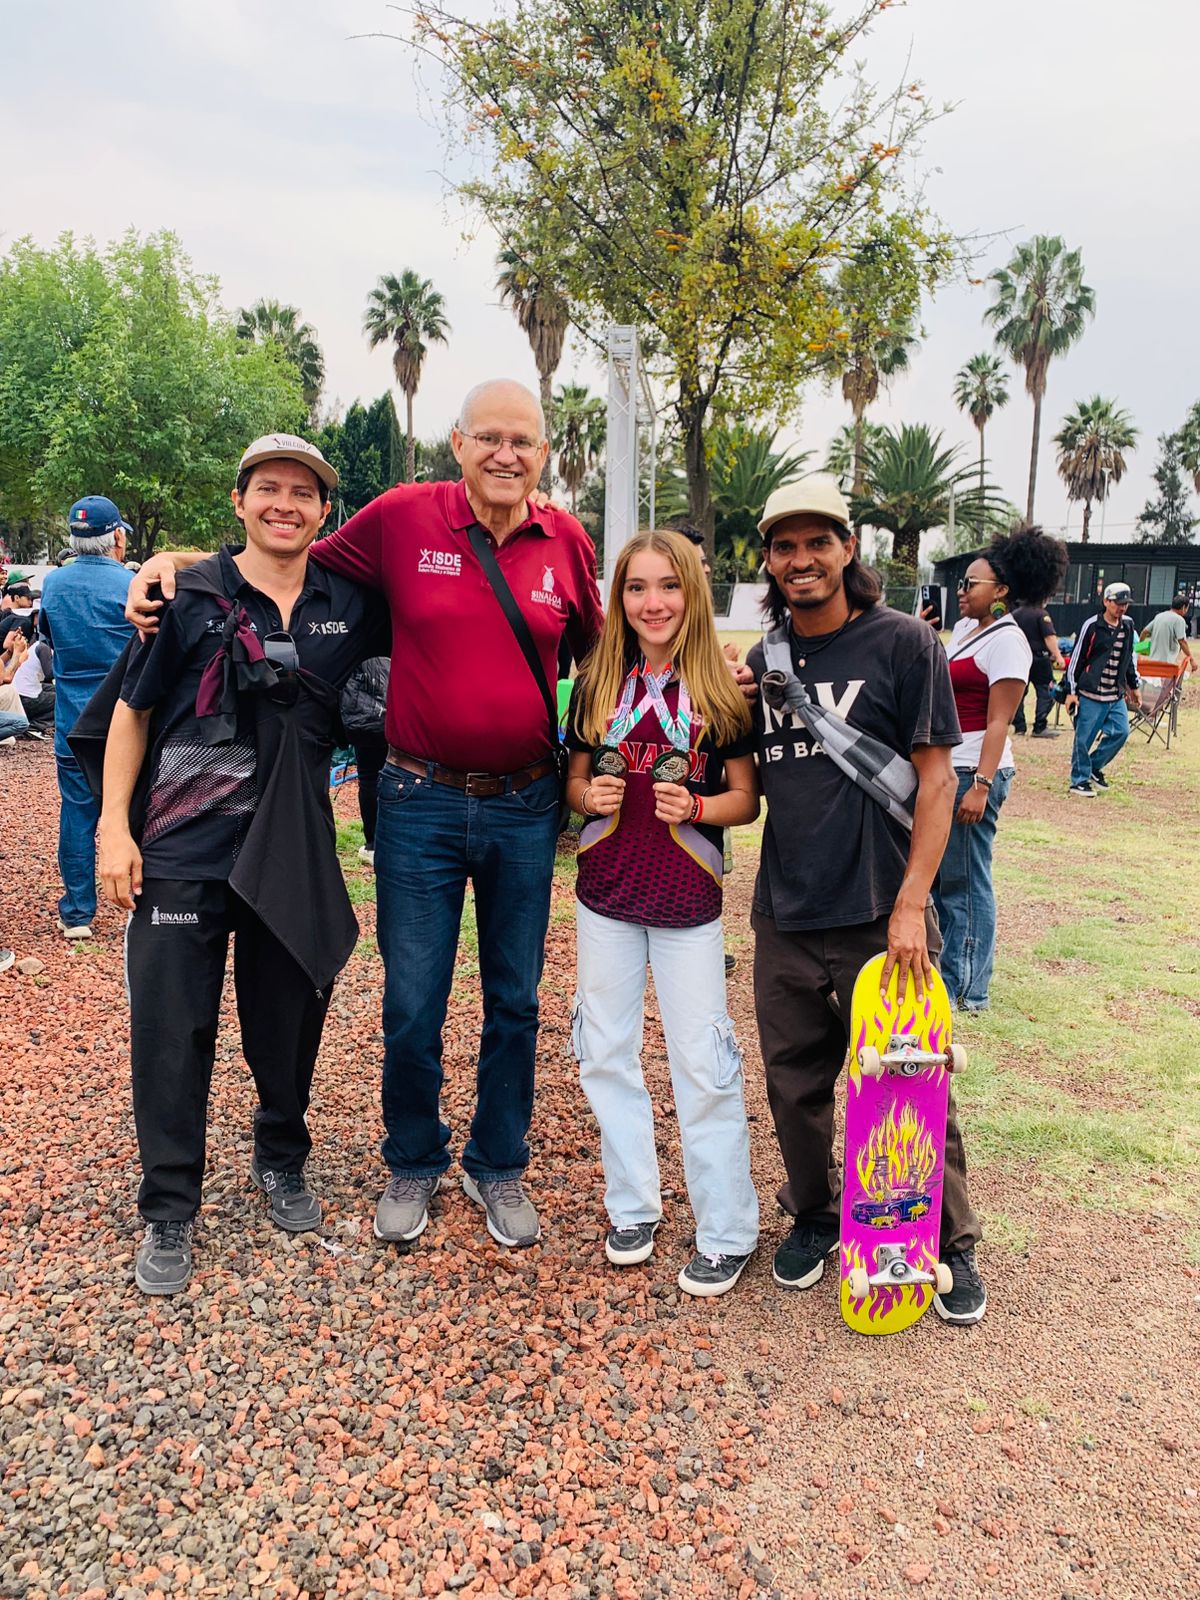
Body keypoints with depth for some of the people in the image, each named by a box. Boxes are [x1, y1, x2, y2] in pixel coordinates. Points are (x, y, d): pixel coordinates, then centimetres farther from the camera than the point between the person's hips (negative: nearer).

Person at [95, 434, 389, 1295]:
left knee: (289, 1015, 13)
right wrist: (113, 825, -4)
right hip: (181, 844, -2)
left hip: (292, 847, 2)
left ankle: (282, 1161, 38)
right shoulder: (191, 595, -1)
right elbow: (133, 711, 3)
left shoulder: (350, 603, 4)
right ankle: (169, 1210, 20)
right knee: (172, 1026, 2)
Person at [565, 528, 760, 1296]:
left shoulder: (722, 691, -5)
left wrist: (695, 806, -21)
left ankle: (727, 1233, 16)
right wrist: (590, 796, -12)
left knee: (703, 1063, 2)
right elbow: (575, 781, 10)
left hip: (688, 899, -3)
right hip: (605, 893, 4)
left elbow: (746, 799, -2)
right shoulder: (597, 684, 2)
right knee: (608, 1054, 11)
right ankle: (633, 1207, 29)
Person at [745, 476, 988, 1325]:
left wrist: (910, 904, -14)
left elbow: (935, 781, -7)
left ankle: (953, 1245, 28)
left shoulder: (904, 644, -5)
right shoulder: (761, 663, 8)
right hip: (785, 919, 4)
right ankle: (814, 1214, 38)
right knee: (795, 1085, 14)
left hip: (879, 918, -4)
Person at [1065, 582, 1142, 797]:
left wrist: (1134, 686, 23)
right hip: (1090, 694, -6)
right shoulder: (1091, 626, -9)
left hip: (1116, 696, 6)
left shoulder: (1128, 626, 9)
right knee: (1084, 739, -2)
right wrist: (1071, 691, -8)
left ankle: (1094, 766, 20)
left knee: (1121, 731, 0)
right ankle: (1079, 781, 11)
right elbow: (1076, 659, -7)